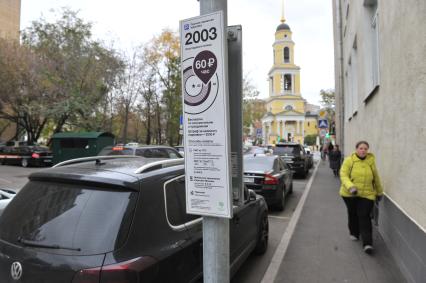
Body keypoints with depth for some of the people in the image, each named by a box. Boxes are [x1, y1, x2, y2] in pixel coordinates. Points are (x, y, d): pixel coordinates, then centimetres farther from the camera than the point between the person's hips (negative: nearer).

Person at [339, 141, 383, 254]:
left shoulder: (371, 161, 2)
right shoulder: (349, 160, -7)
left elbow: (376, 177, 13)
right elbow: (343, 175, -13)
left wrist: (379, 192, 22)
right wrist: (350, 186, -29)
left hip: (367, 194, 0)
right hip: (350, 194, 0)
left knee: (364, 216, -7)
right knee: (353, 214, 16)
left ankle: (367, 243, -3)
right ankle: (354, 233, 39)